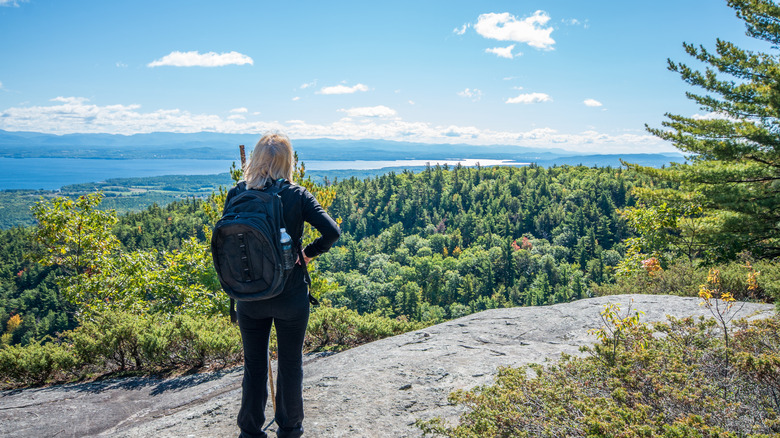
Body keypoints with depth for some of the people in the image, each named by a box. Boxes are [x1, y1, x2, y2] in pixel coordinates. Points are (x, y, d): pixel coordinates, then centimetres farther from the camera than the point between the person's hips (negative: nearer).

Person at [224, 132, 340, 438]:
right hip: (291, 296, -1)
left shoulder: (236, 195, -7)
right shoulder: (297, 196, -12)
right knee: (290, 364, 17)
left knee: (254, 366, 17)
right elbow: (332, 232, -18)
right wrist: (309, 253, -3)